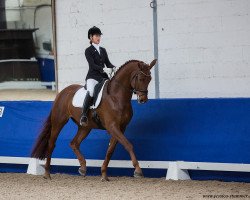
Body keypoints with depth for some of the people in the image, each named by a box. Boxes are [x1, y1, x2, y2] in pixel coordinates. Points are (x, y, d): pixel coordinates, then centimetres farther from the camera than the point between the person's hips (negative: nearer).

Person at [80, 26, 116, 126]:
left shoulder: (103, 50, 18)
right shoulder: (88, 50, 0)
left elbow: (108, 63, 15)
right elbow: (92, 65, -12)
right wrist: (103, 69, -27)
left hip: (103, 76, 6)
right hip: (92, 76, -6)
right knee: (90, 92, -33)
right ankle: (83, 115, -34)